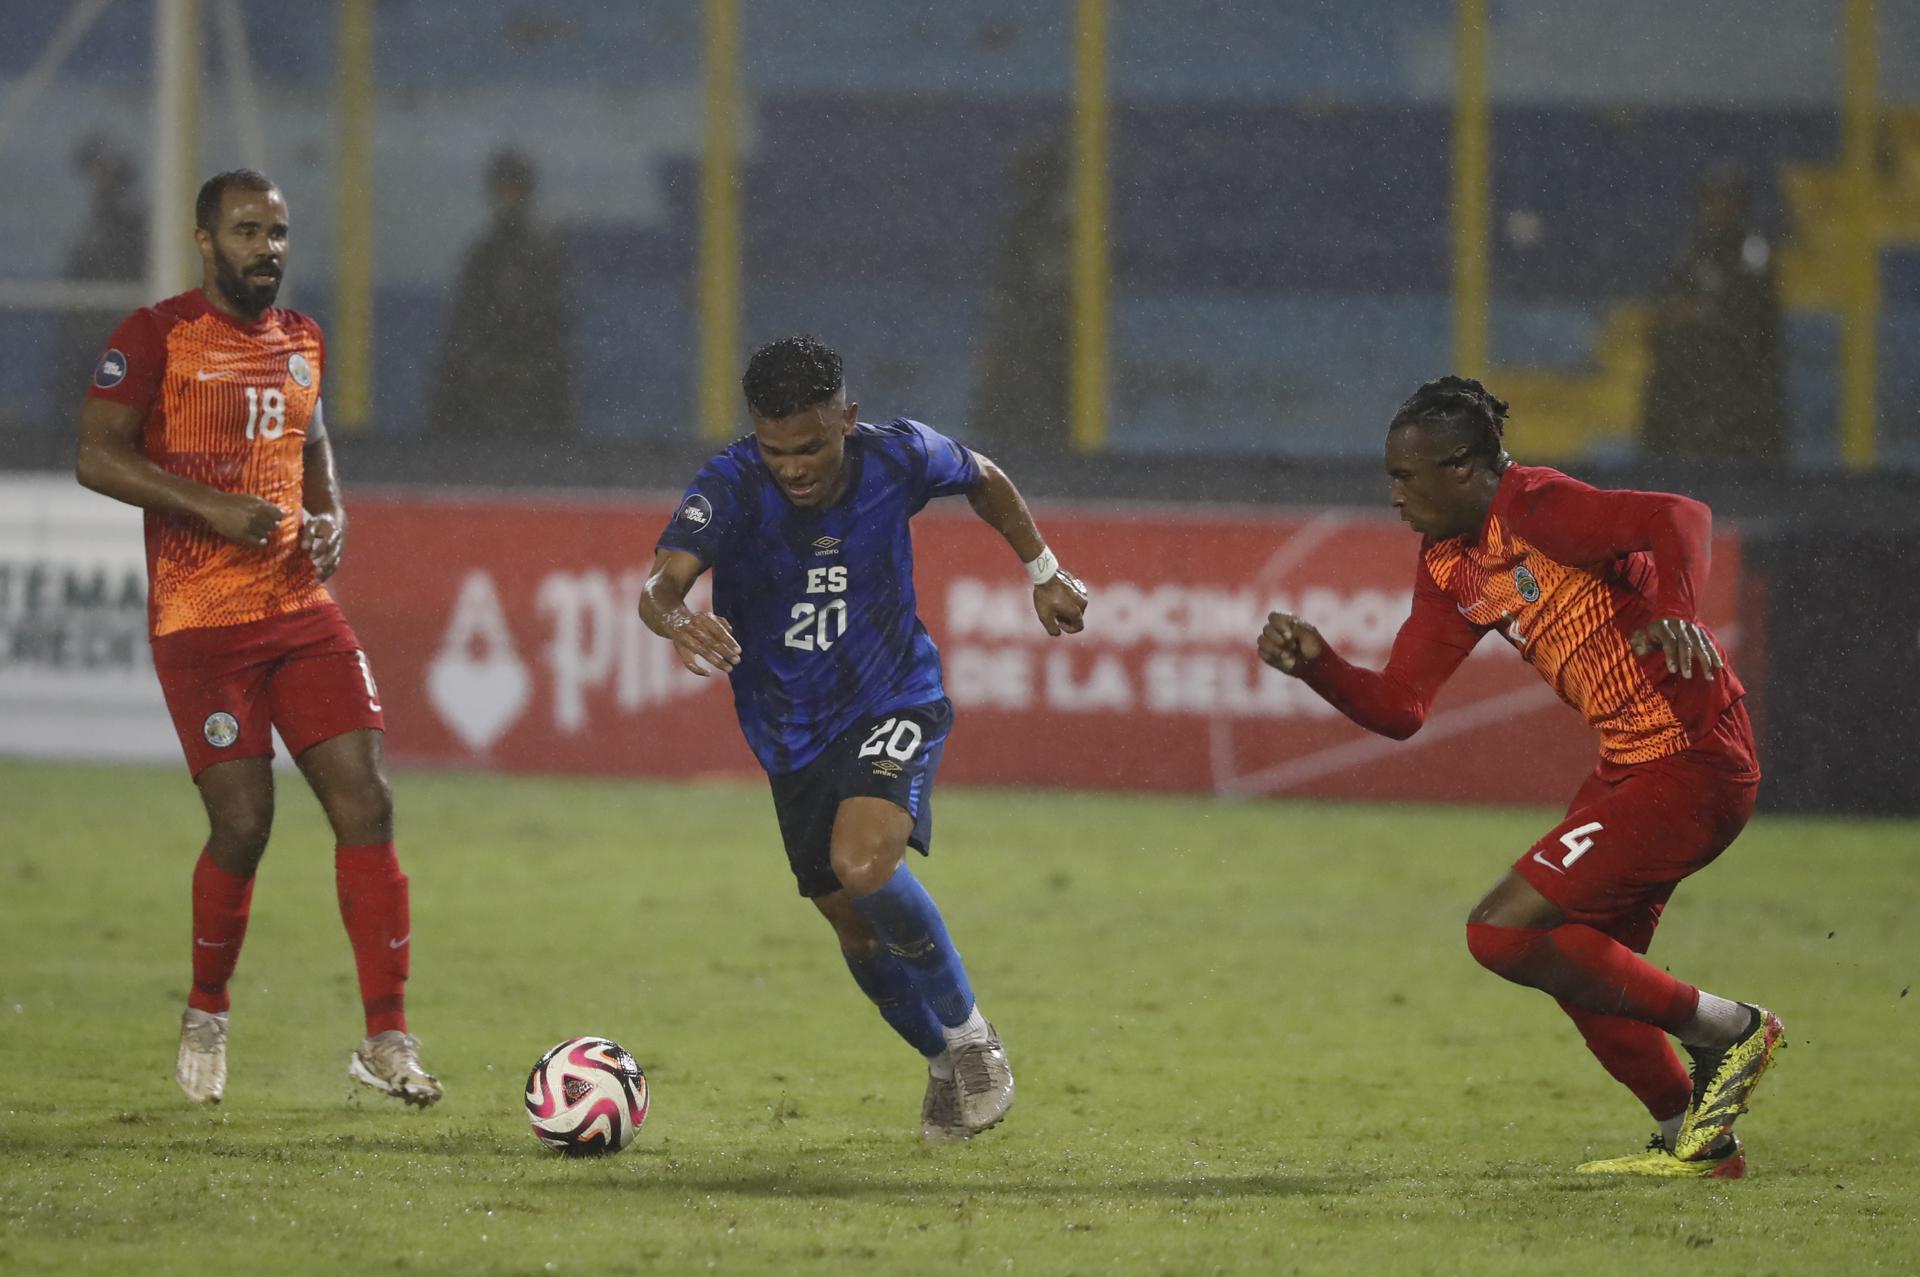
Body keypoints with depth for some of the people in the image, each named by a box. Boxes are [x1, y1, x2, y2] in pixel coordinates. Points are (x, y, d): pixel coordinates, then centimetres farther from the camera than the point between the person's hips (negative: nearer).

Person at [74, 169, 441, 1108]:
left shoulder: (299, 341, 14)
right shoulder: (156, 336, -5)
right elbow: (97, 458, -12)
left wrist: (330, 518, 8)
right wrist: (216, 509, -20)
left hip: (302, 609, 6)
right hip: (201, 623, -5)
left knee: (366, 804, -6)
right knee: (243, 824, -9)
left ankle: (387, 1039, -4)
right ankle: (205, 1016, 17)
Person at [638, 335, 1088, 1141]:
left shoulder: (897, 459, -17)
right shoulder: (733, 486, -22)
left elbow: (983, 479, 8)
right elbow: (662, 582, -39)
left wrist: (1043, 572, 15)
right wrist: (676, 620, -62)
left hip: (895, 703, -2)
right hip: (791, 733, 2)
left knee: (863, 865, -28)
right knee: (857, 929, 9)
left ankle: (969, 1035, -7)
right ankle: (947, 1065, 36)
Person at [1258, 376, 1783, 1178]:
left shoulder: (1536, 509, -18)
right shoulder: (1448, 569, 10)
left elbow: (1678, 519, -33)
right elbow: (1398, 709, 12)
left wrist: (1675, 612, -51)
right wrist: (1315, 664, -5)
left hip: (1693, 764, -10)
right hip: (1627, 767, 10)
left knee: (1504, 931, -14)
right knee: (1583, 968, 17)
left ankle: (1727, 1030, -4)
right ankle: (1694, 1139, 31)